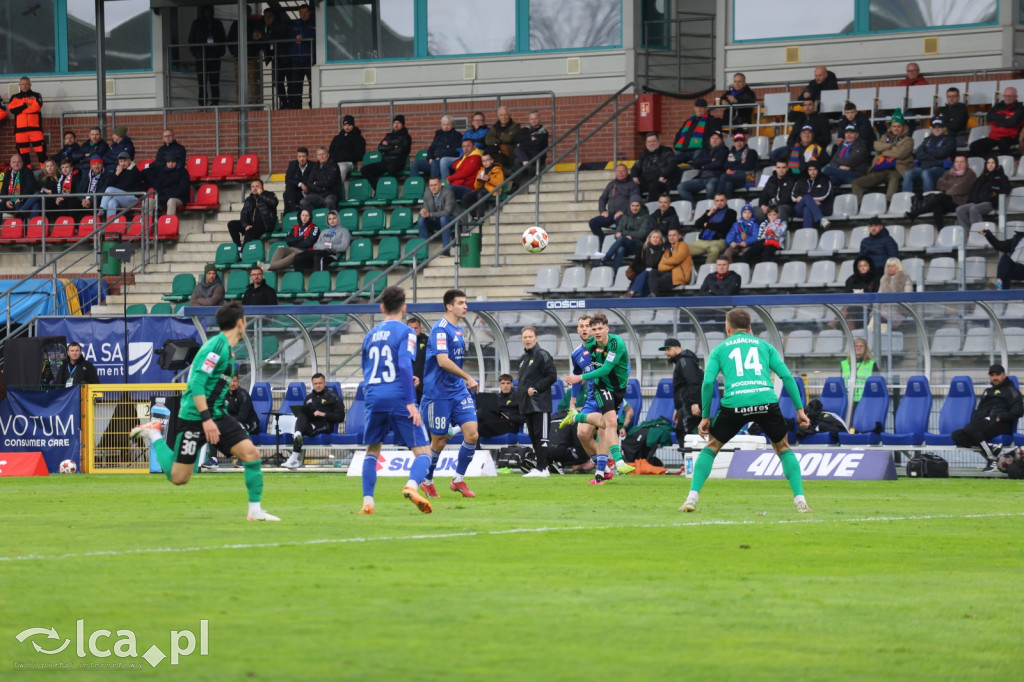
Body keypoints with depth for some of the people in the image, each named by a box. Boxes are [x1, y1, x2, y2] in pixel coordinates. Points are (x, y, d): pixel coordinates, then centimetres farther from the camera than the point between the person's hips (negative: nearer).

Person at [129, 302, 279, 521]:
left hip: (217, 415, 9)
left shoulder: (227, 350, 13)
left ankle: (255, 510, -1)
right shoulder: (217, 347, -17)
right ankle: (154, 435, 20)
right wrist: (206, 419, -28)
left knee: (251, 454, -9)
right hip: (194, 418, -9)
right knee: (178, 477, -2)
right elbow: (196, 383, -24)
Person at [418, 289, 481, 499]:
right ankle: (426, 482, 21)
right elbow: (443, 361, -25)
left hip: (458, 391, 8)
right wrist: (468, 377, -24)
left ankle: (458, 480, 7)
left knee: (472, 434, -5)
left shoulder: (458, 330, 13)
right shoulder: (440, 329, -15)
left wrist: (465, 382, 19)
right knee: (439, 441, 1)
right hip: (439, 393, -8)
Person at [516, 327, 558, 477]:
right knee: (533, 437, 9)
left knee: (542, 436, -9)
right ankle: (542, 464, 12)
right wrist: (518, 401, 17)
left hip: (540, 404, -9)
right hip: (526, 405, 9)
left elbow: (552, 376, -12)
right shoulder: (522, 358, 20)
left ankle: (542, 468, -12)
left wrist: (535, 389, -15)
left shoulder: (542, 355, -6)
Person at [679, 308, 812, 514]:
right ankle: (800, 500, 10)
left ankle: (692, 498, 9)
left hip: (734, 402, -1)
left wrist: (705, 416, 14)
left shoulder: (719, 349, 21)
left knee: (711, 447, 19)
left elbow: (708, 382, 8)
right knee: (783, 448, 22)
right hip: (766, 400, 1)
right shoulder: (764, 346, 24)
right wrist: (800, 409, 15)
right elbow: (786, 376, 14)